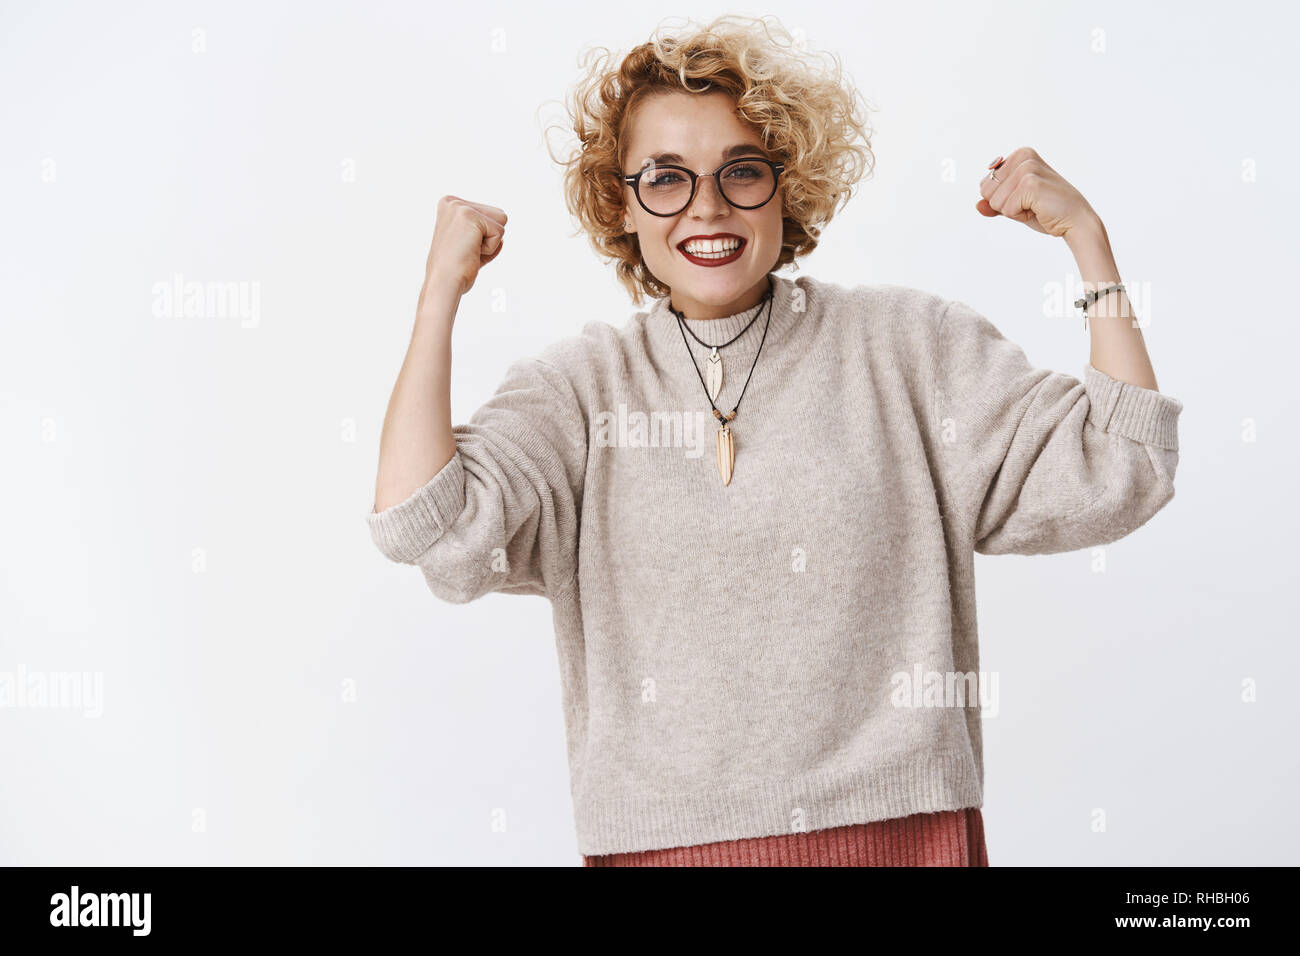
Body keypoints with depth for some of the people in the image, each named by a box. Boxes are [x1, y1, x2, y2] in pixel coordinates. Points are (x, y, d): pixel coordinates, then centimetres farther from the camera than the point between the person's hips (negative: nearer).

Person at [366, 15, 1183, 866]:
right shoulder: (581, 388, 2)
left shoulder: (911, 348, 2)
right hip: (665, 837, 0)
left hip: (901, 828, 1)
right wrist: (444, 286, -8)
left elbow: (1112, 479, -1)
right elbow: (430, 527, -13)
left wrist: (1086, 238, -3)